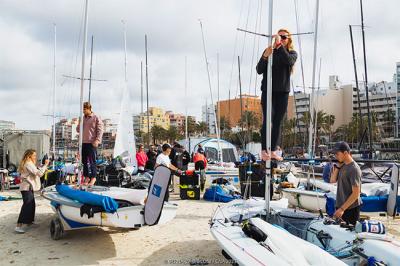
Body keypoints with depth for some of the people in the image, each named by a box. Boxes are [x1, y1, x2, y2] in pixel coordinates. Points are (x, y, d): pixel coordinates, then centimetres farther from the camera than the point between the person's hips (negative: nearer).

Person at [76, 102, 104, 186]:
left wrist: (97, 140, -16)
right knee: (84, 161, 7)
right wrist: (80, 124, -1)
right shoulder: (82, 118, 16)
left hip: (92, 143, -6)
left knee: (92, 161, -5)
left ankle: (93, 178, 3)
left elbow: (100, 130, -6)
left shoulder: (96, 118, -1)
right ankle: (86, 177, 15)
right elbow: (78, 130, 19)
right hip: (83, 143, 6)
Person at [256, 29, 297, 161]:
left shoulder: (292, 53, 7)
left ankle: (273, 151, 9)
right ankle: (264, 150, -10)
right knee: (267, 120, -12)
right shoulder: (269, 51, 4)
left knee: (277, 122, 3)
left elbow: (289, 61, -18)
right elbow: (259, 70, -5)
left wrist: (280, 45, -21)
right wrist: (265, 56, -21)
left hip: (283, 92, 2)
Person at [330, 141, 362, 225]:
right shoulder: (342, 165, 5)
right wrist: (337, 167, -3)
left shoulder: (354, 169, -19)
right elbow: (333, 180, 8)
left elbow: (356, 194, -21)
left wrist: (342, 209, -22)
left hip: (351, 208, -8)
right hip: (340, 206, 8)